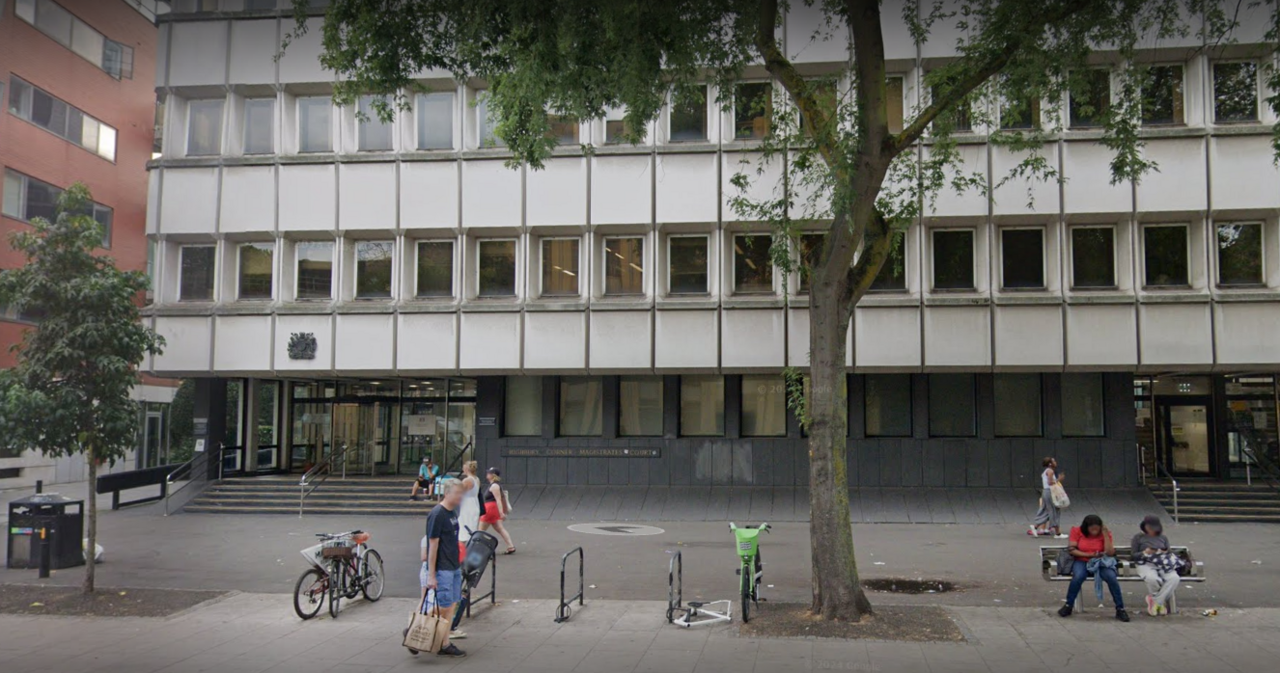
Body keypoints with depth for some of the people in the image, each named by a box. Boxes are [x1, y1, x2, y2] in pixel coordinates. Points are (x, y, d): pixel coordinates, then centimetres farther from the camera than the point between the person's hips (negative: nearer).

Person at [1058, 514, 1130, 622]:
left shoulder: (1105, 533, -1)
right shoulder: (1077, 531, -3)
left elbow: (1110, 553, -12)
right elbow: (1071, 550, -7)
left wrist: (1105, 535, -17)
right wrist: (1089, 555, -17)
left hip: (1101, 562, 1)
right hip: (1082, 561, -1)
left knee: (1112, 577, -29)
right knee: (1078, 577, -33)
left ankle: (1120, 609, -14)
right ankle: (1068, 605, -16)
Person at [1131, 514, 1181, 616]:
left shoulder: (1163, 538, 25)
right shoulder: (1138, 537, 14)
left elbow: (1169, 554, 19)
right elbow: (1133, 555, 7)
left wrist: (1163, 552, -4)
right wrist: (1144, 552, -12)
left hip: (1162, 564, 3)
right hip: (1145, 564, -3)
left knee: (1174, 578, -32)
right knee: (1153, 578, -39)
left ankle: (1156, 602, -19)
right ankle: (1161, 601, -7)